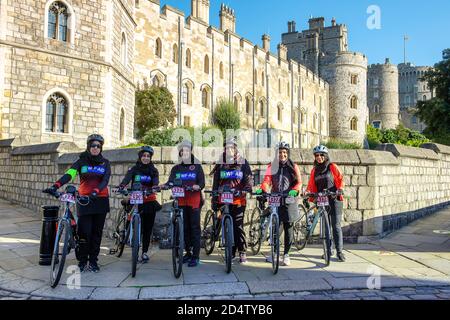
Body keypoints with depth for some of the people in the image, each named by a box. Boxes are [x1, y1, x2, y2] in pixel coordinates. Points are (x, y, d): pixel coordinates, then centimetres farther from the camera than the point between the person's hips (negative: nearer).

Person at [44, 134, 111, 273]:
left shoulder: (105, 163, 5)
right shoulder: (82, 161, 3)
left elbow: (105, 180, -10)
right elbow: (69, 174, -12)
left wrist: (95, 191, -29)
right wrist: (56, 186, -31)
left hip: (100, 200, 1)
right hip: (84, 200, -1)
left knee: (97, 232, 6)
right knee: (84, 232, -6)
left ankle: (93, 261, 18)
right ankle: (82, 261, 10)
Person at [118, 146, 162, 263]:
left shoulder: (153, 170, 5)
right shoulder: (134, 169, 2)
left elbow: (155, 182, -13)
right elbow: (127, 179, -16)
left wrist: (154, 188, -36)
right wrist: (121, 186, -37)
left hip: (149, 201, 1)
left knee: (148, 228, 3)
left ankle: (145, 252, 15)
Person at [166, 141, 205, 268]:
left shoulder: (197, 166, 6)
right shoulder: (176, 168, 15)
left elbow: (202, 182, -2)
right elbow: (171, 182, 4)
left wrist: (198, 186, -24)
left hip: (194, 200, -3)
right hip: (181, 201, 4)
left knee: (195, 227, -4)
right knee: (184, 227, 8)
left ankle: (196, 256, -1)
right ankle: (188, 252, 21)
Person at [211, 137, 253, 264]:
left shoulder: (243, 163, 3)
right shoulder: (220, 165, 12)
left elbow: (249, 180, 0)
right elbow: (215, 184, 14)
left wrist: (244, 190, -18)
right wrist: (214, 201, 12)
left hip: (238, 200, -3)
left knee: (238, 226, -5)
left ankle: (242, 252, 5)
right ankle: (231, 251, 17)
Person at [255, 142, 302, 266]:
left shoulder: (293, 167, 7)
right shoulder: (272, 166, 9)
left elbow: (299, 182, 0)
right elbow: (267, 181, -1)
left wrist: (294, 190, -22)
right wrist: (262, 189, -22)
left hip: (289, 201, -1)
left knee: (288, 228, 1)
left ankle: (286, 254, 12)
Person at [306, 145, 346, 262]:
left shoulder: (332, 166, 0)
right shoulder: (314, 170, 13)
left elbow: (340, 179, -2)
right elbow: (311, 185, 10)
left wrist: (340, 189, -18)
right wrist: (308, 192, -9)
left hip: (334, 199, -4)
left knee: (336, 225, -7)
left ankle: (340, 251, -2)